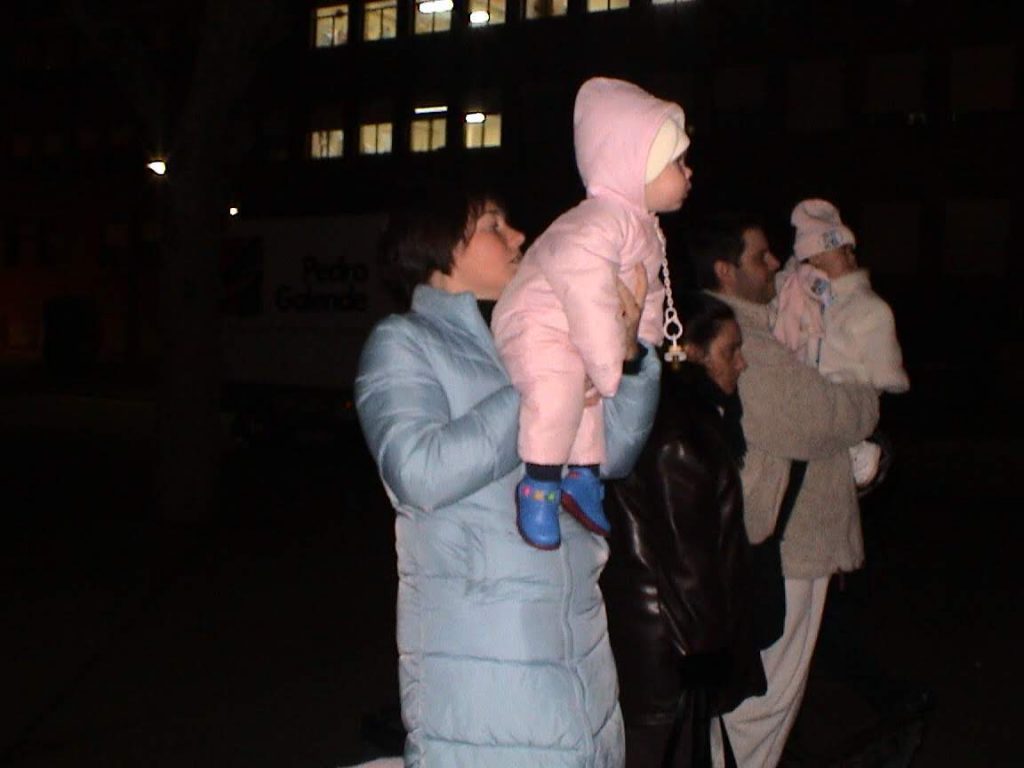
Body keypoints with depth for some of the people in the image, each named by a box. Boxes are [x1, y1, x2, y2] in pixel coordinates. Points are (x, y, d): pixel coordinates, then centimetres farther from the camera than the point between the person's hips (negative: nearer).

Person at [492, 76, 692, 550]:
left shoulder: (646, 231, 8)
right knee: (558, 383, -33)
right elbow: (590, 304, -32)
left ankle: (583, 475, 29)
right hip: (537, 329, -11)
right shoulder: (593, 229, -27)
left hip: (576, 339, 11)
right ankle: (539, 484, -20)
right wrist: (611, 373, -29)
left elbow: (647, 299, 17)